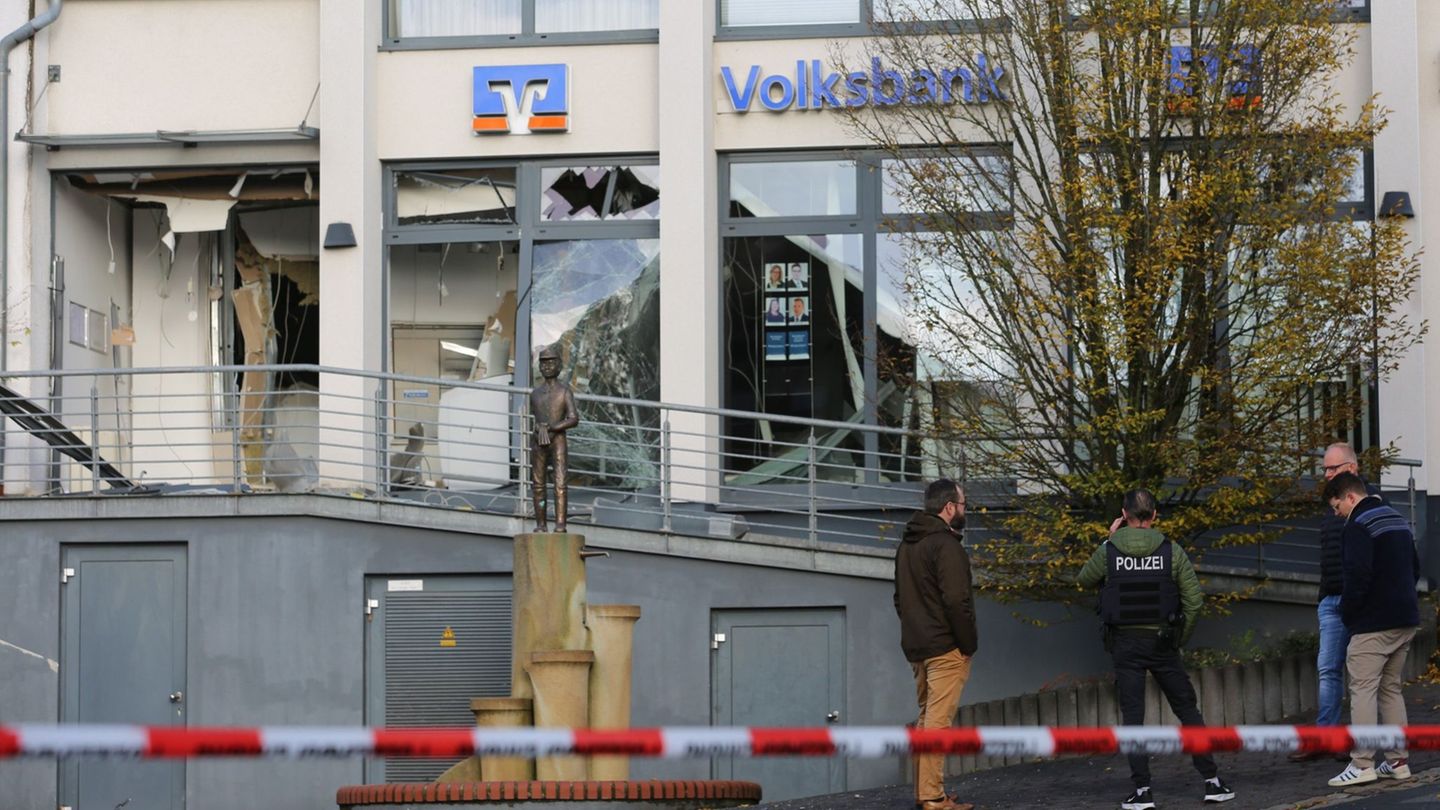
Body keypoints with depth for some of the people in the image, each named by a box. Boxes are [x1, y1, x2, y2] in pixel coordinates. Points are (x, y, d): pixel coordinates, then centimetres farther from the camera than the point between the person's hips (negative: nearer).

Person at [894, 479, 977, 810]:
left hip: (916, 646, 9)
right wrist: (969, 642, -12)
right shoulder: (946, 545, -15)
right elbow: (956, 600, -21)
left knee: (926, 717, 16)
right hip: (946, 648, -9)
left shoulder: (907, 545, 15)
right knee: (938, 721, -9)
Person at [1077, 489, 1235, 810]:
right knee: (1187, 710, 9)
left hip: (1125, 644, 0)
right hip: (1162, 642, 0)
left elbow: (1084, 580, 15)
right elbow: (1194, 600, -4)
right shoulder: (1172, 551, -4)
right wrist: (1181, 638, 8)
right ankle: (1212, 780, 8)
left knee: (1133, 717, 2)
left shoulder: (1109, 551, -4)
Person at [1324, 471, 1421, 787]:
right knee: (1391, 689, 15)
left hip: (1373, 624, -9)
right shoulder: (1398, 521, 17)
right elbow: (1414, 568, 23)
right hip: (1405, 621, 9)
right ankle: (1398, 761, 14)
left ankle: (1362, 763, -11)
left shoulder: (1358, 527, -12)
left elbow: (1358, 575, -21)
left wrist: (1347, 613, -7)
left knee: (1362, 689, -7)